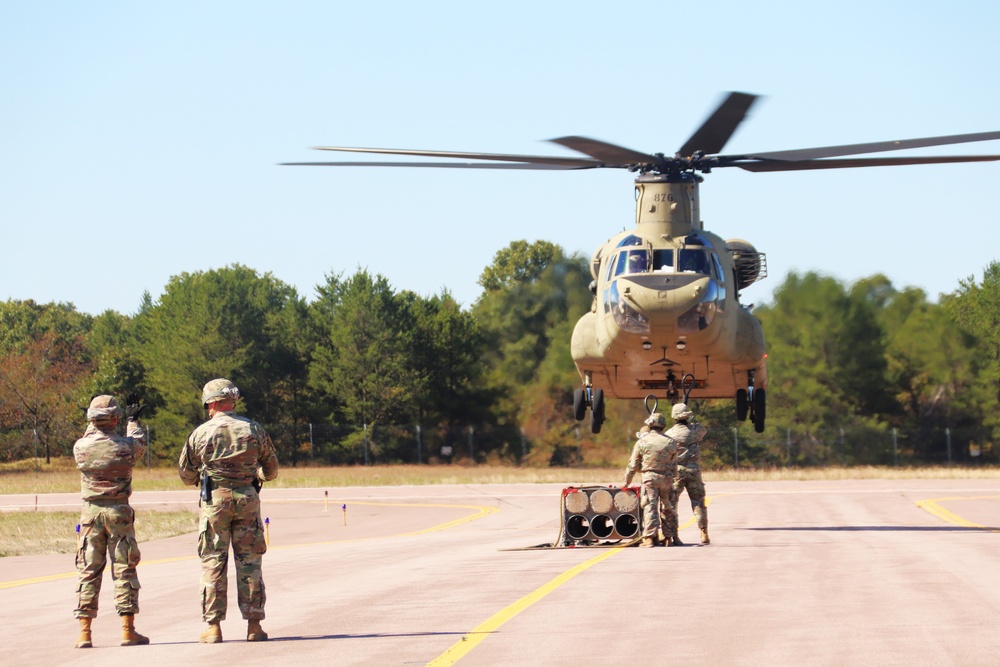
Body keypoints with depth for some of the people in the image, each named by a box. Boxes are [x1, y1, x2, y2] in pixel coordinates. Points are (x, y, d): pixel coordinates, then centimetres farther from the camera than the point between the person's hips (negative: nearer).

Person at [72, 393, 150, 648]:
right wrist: (133, 420, 30)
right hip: (119, 512, -2)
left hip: (91, 512, 2)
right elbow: (140, 443, 15)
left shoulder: (80, 447, -5)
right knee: (124, 570, 3)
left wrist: (92, 425, 34)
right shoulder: (126, 446, -9)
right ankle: (128, 630, 2)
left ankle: (84, 632, 3)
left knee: (88, 572, 6)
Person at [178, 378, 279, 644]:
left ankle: (213, 627, 1)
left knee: (213, 562, 4)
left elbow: (186, 476, 8)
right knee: (249, 562, 6)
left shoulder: (200, 433, -1)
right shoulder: (254, 430, 3)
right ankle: (254, 626, 5)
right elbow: (271, 470, 12)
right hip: (247, 498, 1)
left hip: (215, 500, -1)